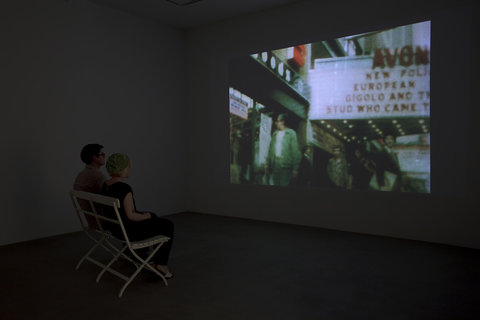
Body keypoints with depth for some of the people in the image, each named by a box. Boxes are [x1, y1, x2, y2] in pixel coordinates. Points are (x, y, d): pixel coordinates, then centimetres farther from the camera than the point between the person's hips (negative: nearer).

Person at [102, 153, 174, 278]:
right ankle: (161, 264, 11)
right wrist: (145, 216, -8)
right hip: (130, 232, -9)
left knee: (153, 216, 30)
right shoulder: (124, 188, -28)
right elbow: (130, 215, -27)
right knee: (168, 225, 9)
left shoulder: (105, 185, 0)